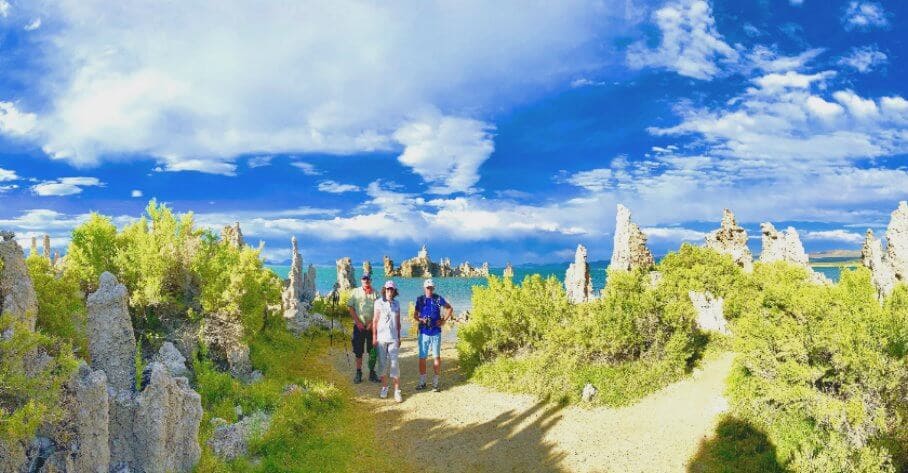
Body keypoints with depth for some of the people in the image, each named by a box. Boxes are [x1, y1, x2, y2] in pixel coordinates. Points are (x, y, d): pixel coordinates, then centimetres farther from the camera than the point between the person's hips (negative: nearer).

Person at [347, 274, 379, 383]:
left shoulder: (375, 294, 3)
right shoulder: (356, 292, 3)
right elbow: (350, 307, 0)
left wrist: (372, 323, -9)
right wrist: (358, 322, -8)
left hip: (372, 326, 0)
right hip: (359, 326, 0)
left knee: (373, 351, 4)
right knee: (358, 351, 5)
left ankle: (372, 373, 14)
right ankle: (358, 373, 14)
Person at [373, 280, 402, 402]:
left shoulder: (397, 304, 6)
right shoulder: (378, 303, -1)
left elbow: (398, 322, 12)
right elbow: (375, 321, 1)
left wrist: (399, 337, 12)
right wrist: (374, 337, -2)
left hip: (393, 338, 1)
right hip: (381, 338, -1)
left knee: (394, 363, -4)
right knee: (382, 363, 6)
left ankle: (397, 391, 0)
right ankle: (384, 388, 20)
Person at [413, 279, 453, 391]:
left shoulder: (438, 299, 0)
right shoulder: (420, 299, 3)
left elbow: (450, 308, 11)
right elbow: (415, 315, 8)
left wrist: (444, 320, 0)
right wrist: (420, 320, -13)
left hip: (436, 332, -1)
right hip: (424, 332, 1)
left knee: (436, 357, 3)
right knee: (422, 357, 4)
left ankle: (435, 383, 12)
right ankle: (422, 382, 15)